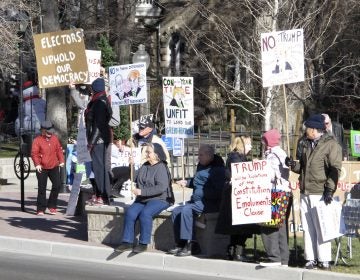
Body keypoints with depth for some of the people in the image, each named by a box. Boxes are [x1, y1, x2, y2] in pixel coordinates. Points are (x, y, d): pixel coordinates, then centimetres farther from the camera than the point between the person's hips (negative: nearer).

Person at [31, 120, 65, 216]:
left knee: (57, 185, -3)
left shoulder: (55, 138, 6)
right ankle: (41, 209, 6)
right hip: (42, 168, -4)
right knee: (42, 188, -1)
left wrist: (61, 160, 3)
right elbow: (34, 153, -11)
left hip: (54, 167, 4)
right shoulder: (37, 140, -8)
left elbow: (59, 150, 14)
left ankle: (52, 206, 12)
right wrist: (37, 164, -23)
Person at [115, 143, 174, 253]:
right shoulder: (144, 166, 16)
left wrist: (142, 191, -22)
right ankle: (127, 242, -18)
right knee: (130, 212, -19)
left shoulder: (161, 168, -9)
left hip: (159, 199, -7)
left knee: (145, 213, -33)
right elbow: (138, 181, 33)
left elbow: (161, 187, -21)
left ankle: (143, 243, -23)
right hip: (143, 199, 7)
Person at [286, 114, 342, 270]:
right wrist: (293, 165, 5)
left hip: (320, 194, -7)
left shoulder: (331, 145, -6)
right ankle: (310, 259, 12)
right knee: (307, 228, 7)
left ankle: (324, 260, 0)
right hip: (305, 193, 8)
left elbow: (335, 169, -12)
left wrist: (329, 190, -19)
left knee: (320, 228, -6)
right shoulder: (308, 145, 18)